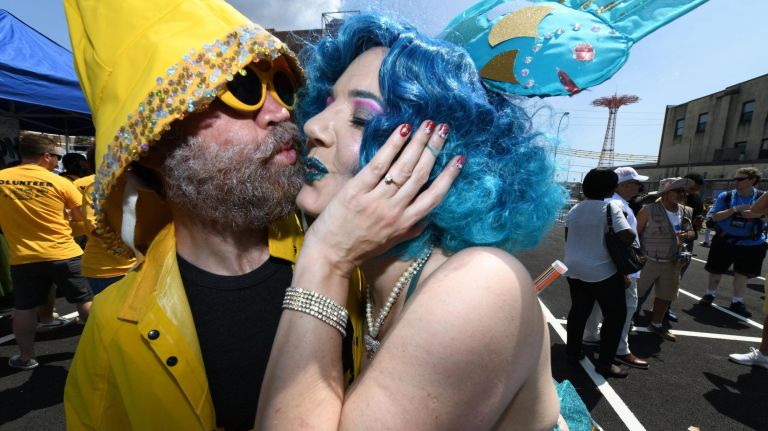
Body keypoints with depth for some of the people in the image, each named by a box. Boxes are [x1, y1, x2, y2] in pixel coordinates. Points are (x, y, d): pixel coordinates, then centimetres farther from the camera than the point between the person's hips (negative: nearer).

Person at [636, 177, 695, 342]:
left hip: (672, 263, 7)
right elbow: (634, 233, -14)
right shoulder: (649, 210, -17)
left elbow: (692, 232, 17)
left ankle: (656, 325, 36)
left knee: (665, 295, 18)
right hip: (647, 261, -6)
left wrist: (686, 235, -8)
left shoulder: (685, 212, 3)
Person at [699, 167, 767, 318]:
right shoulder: (726, 196, -5)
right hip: (724, 242, 1)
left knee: (742, 274, 9)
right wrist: (735, 209, -20)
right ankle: (709, 295, 31)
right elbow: (714, 217, -10)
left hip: (750, 244, 0)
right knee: (716, 271, 12)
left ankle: (736, 303, 22)